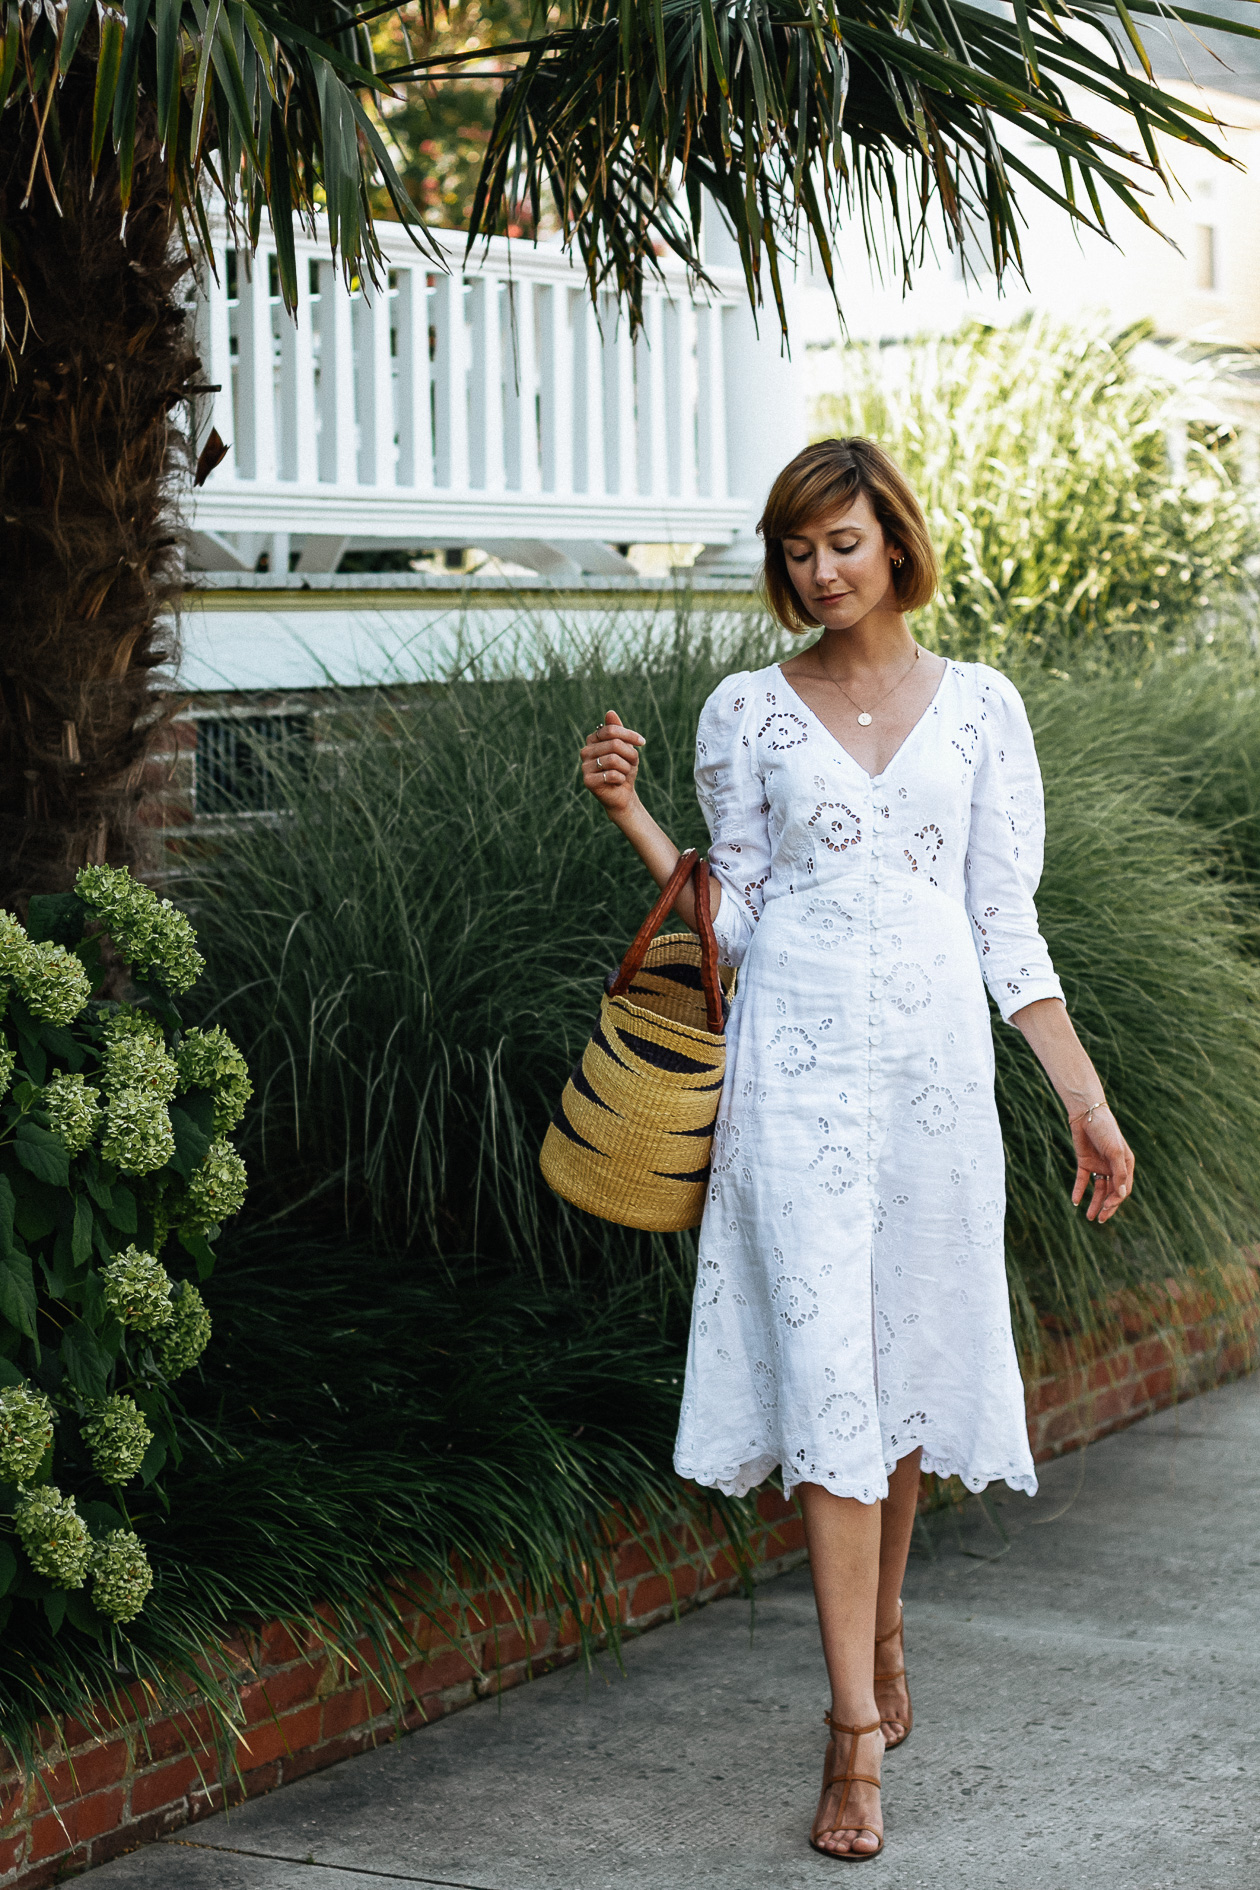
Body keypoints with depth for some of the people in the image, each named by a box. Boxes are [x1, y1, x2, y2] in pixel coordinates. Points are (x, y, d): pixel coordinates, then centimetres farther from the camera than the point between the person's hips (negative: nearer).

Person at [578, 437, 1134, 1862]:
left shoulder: (980, 708, 8)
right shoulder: (747, 713, 5)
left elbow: (1006, 923, 8)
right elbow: (733, 918, 5)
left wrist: (1082, 1093, 4)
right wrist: (632, 817, -7)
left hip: (937, 1058, 2)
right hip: (798, 1061, -2)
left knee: (909, 1362, 10)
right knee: (825, 1369, -8)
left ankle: (880, 1644, 33)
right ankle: (857, 1735, -6)